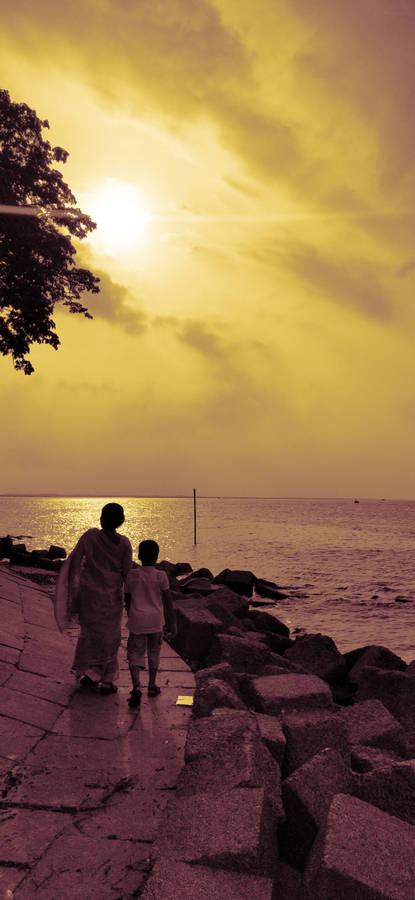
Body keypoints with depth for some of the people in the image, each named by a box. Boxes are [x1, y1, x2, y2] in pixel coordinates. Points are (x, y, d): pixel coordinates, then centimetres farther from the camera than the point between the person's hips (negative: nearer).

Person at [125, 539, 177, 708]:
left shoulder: (131, 575, -3)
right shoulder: (161, 576, -7)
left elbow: (127, 600, 7)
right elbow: (168, 601, -4)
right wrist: (172, 623, 5)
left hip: (137, 620, 0)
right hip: (156, 620, 0)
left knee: (134, 654, 4)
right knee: (154, 653, 17)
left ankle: (136, 687, -13)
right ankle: (152, 686, 26)